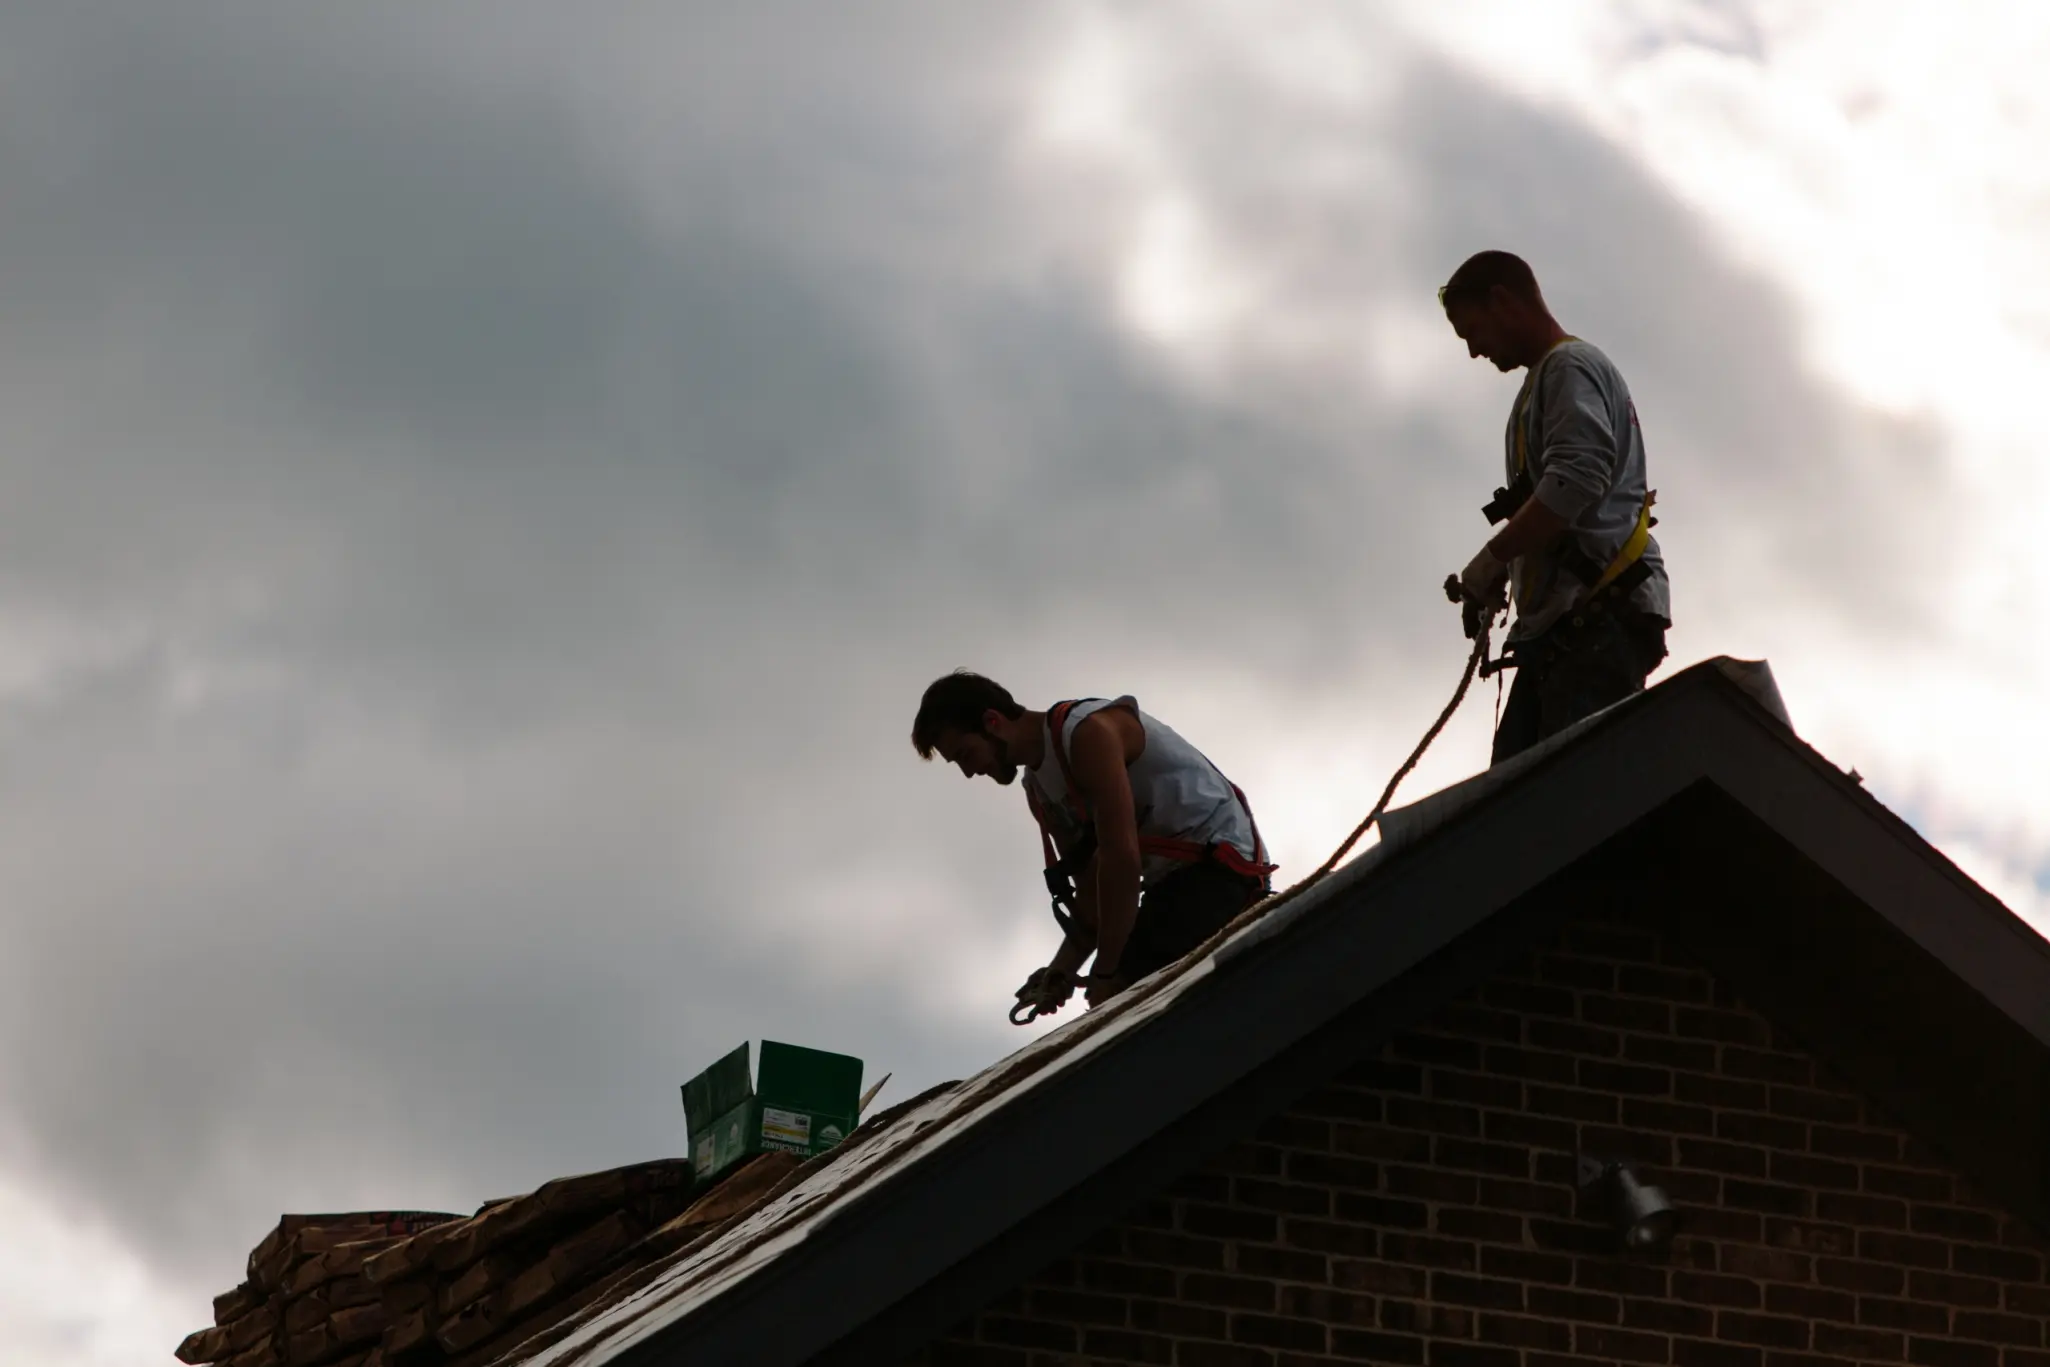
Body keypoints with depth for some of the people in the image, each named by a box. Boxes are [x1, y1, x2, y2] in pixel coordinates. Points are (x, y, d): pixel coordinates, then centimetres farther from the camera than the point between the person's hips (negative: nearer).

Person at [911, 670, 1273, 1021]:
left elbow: (1121, 859, -24)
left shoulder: (1088, 732, -17)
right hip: (1172, 880, 10)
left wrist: (1105, 973, -20)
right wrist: (1062, 971, -3)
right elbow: (1092, 892, 14)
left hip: (1219, 865, -10)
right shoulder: (1038, 790, 14)